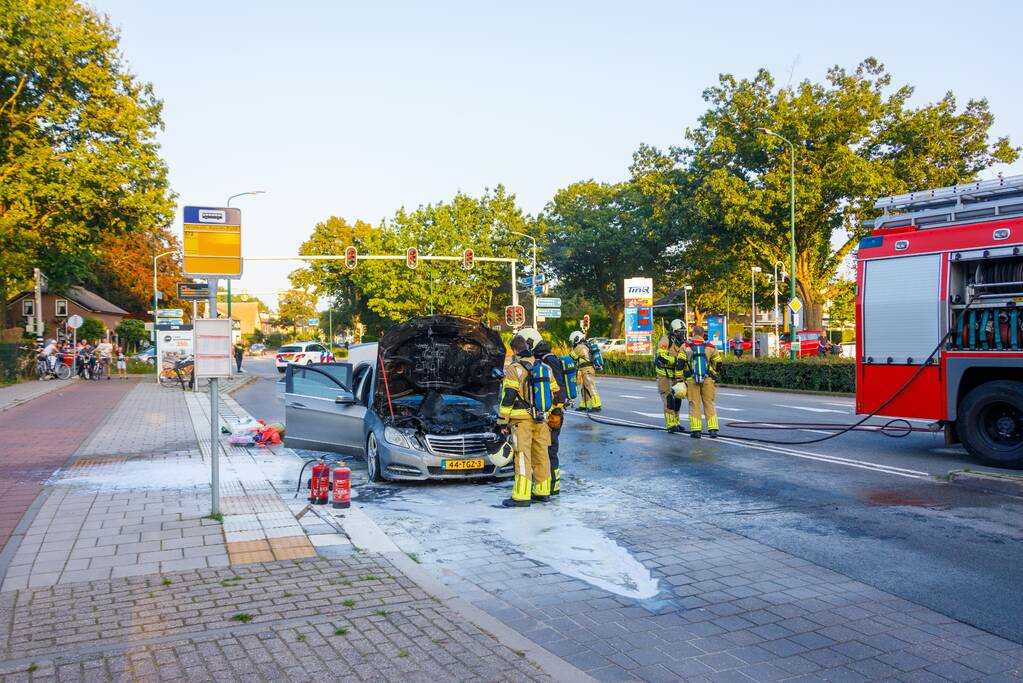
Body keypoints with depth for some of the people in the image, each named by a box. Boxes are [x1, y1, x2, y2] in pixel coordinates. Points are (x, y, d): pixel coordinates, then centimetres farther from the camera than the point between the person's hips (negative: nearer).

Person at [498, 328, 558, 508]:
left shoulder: (514, 369, -9)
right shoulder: (545, 368, 11)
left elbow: (507, 398, -12)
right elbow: (554, 393, 16)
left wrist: (502, 421, -6)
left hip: (521, 420, -6)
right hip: (541, 420, 6)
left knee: (523, 457, -5)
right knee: (541, 455, 13)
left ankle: (521, 496, -6)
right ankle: (542, 492, 21)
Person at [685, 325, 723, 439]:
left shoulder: (686, 346, 0)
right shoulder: (710, 346, 5)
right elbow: (718, 362, 8)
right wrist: (714, 374, 26)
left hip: (691, 379, -1)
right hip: (708, 379, 1)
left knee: (694, 404, 4)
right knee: (709, 404, 9)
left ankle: (696, 430, 1)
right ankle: (713, 429, 3)